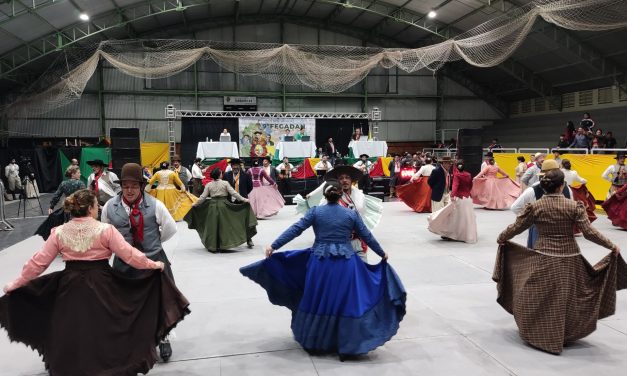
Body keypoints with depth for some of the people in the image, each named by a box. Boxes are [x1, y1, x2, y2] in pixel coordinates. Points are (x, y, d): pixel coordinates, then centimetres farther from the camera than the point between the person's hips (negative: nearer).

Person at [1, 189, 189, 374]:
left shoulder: (59, 232, 0)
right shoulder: (106, 230, -10)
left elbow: (38, 262, 3)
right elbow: (129, 254, -11)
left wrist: (16, 284, 15)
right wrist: (153, 265, 0)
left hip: (70, 288, 3)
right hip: (102, 287, -3)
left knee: (70, 337, 18)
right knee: (105, 335, 12)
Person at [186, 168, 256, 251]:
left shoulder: (208, 185, 1)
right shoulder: (225, 183, -6)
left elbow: (203, 197, 2)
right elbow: (234, 193, -9)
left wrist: (195, 204, 16)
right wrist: (244, 199, -3)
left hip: (213, 205, 2)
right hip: (224, 205, -2)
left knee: (213, 226, 11)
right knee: (225, 225, 7)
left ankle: (212, 246, 15)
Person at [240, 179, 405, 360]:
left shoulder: (315, 212, -1)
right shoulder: (351, 214, 2)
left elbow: (295, 230, -6)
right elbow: (367, 236, 8)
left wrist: (273, 246, -3)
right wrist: (382, 254, 22)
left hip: (320, 262, 0)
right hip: (346, 263, 0)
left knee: (317, 302, 14)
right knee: (346, 303, 9)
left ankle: (313, 343, 29)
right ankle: (346, 347, 16)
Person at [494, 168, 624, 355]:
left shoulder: (534, 206, -7)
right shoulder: (574, 206, -9)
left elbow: (515, 228, 0)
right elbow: (589, 232, -9)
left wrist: (500, 239, 18)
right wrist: (612, 246, 4)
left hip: (543, 259, -1)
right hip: (569, 260, 1)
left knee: (538, 299, 14)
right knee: (567, 300, 18)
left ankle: (538, 335, 24)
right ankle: (566, 334, 34)